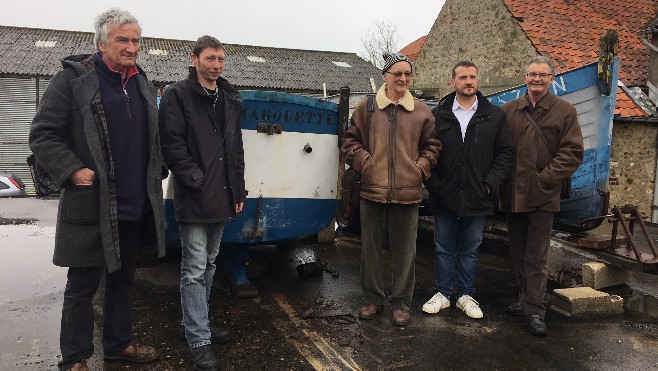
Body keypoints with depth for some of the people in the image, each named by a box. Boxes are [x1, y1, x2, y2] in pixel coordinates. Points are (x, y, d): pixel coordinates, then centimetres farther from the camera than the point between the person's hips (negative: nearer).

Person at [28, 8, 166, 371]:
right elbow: (42, 134, -7)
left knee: (123, 280, 18)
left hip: (136, 207, 6)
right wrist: (71, 170, -17)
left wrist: (158, 170, 8)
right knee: (82, 286, 7)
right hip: (91, 208, -6)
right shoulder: (72, 79, -6)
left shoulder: (142, 85, 12)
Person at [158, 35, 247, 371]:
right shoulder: (177, 95, -5)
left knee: (209, 264, 16)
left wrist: (238, 191, 13)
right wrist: (198, 181, -16)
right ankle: (199, 341, 6)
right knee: (195, 269, -2)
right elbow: (172, 145, -12)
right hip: (194, 199, -7)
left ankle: (200, 322, 31)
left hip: (222, 197, 7)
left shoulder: (230, 99, 14)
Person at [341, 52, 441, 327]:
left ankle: (402, 303, 24)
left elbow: (431, 145, 14)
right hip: (372, 190, 0)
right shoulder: (367, 108, 4)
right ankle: (373, 299, 28)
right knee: (371, 248, 10)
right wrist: (364, 162, -5)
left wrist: (421, 167, 0)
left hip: (408, 192, 0)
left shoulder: (421, 111, 6)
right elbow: (350, 141, 8)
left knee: (405, 251, 8)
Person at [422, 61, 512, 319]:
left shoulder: (495, 116, 5)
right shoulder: (438, 115, 2)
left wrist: (491, 182, -7)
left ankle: (465, 295, 26)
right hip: (445, 197, -1)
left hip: (477, 198, 1)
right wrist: (433, 184, -8)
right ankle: (442, 294, 24)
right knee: (444, 249, 10)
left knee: (470, 250, 12)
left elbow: (505, 152, 5)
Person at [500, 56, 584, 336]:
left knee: (536, 257, 1)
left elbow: (572, 153, -4)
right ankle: (525, 299, 29)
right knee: (518, 253, 14)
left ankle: (534, 310, 10)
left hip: (542, 196, -3)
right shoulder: (509, 110, 7)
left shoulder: (565, 111, 1)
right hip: (512, 195, 3)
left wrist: (544, 178, -11)